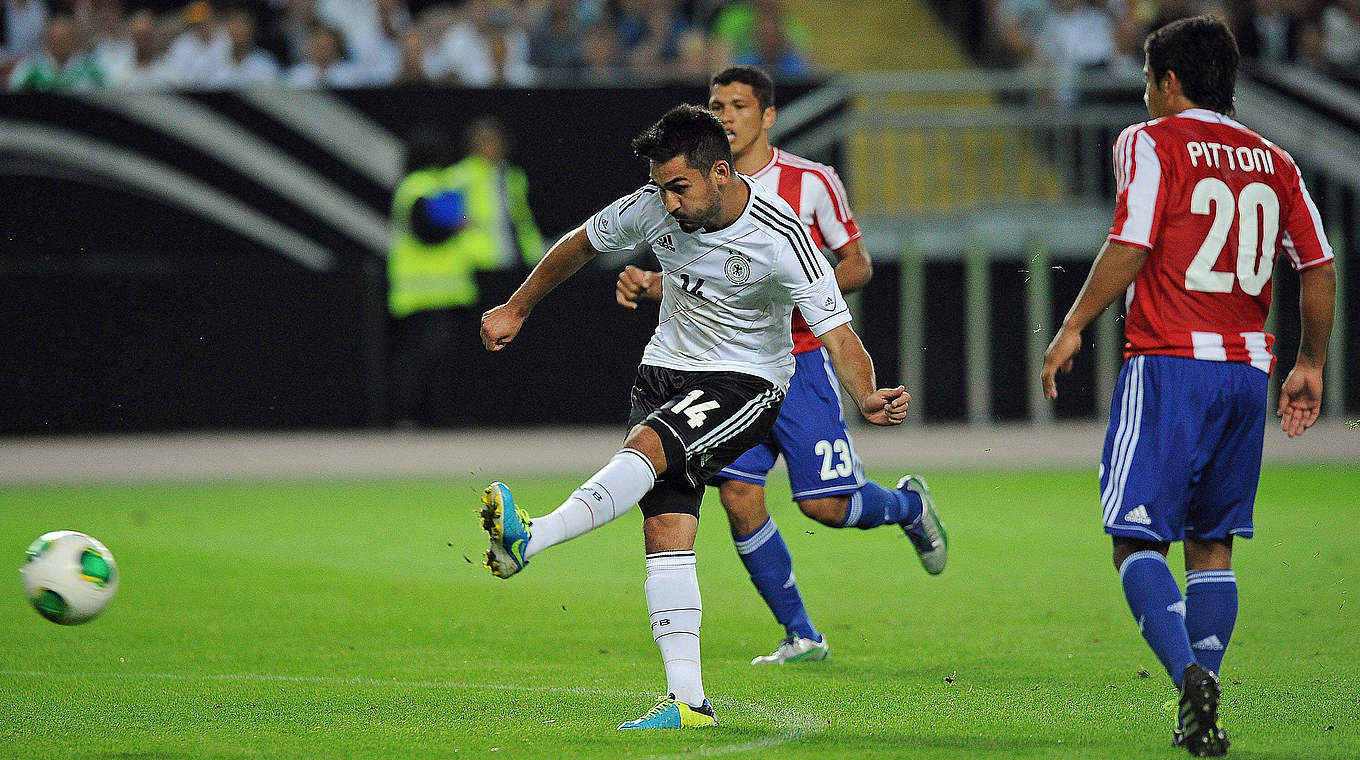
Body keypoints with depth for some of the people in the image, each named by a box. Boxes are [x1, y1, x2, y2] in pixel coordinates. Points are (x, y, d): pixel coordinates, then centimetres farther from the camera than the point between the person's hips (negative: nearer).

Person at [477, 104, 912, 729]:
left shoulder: (780, 239, -21)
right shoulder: (654, 208, -8)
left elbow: (835, 332, -21)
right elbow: (581, 244, 11)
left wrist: (867, 398, -39)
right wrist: (516, 309, 19)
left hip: (745, 380, -4)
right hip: (665, 369, 5)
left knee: (647, 444, -32)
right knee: (666, 527, -11)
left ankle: (530, 538, -49)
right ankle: (688, 701, -14)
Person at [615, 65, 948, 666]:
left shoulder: (812, 182, -5)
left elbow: (858, 265, 1)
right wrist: (647, 283, -4)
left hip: (801, 362, -3)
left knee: (826, 505, -7)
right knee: (738, 495, -10)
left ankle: (909, 505, 29)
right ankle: (801, 635, 4)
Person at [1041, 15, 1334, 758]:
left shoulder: (1151, 142, -1)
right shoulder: (1273, 161, 14)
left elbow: (1130, 247, -12)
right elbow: (1319, 269, 13)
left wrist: (1073, 327, -5)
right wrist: (1310, 365, 23)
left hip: (1171, 363, -5)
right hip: (1247, 369, 5)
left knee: (1136, 537, -3)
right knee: (1213, 542, 13)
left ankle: (1189, 673, -26)